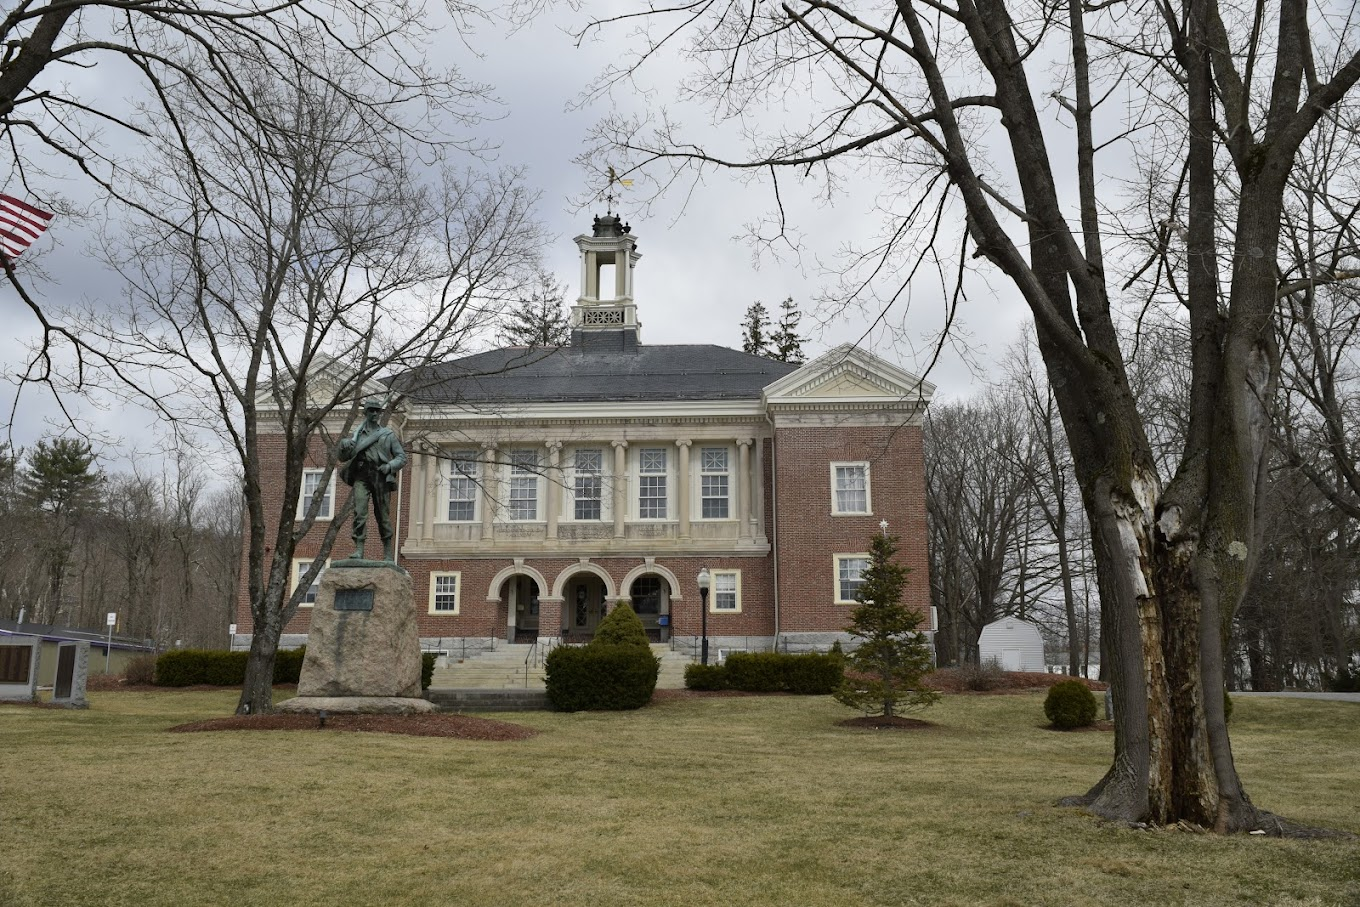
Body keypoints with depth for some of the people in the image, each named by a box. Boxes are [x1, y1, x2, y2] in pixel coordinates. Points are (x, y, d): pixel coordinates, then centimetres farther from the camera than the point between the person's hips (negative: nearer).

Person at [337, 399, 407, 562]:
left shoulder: (388, 434, 12)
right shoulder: (357, 434, 16)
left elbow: (402, 457, 10)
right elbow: (343, 457, 16)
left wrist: (390, 466, -10)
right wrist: (344, 446, -7)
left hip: (380, 477, -1)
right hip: (361, 476, 1)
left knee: (382, 515, 2)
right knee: (359, 512, -15)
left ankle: (388, 554, 14)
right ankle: (359, 550, -17)